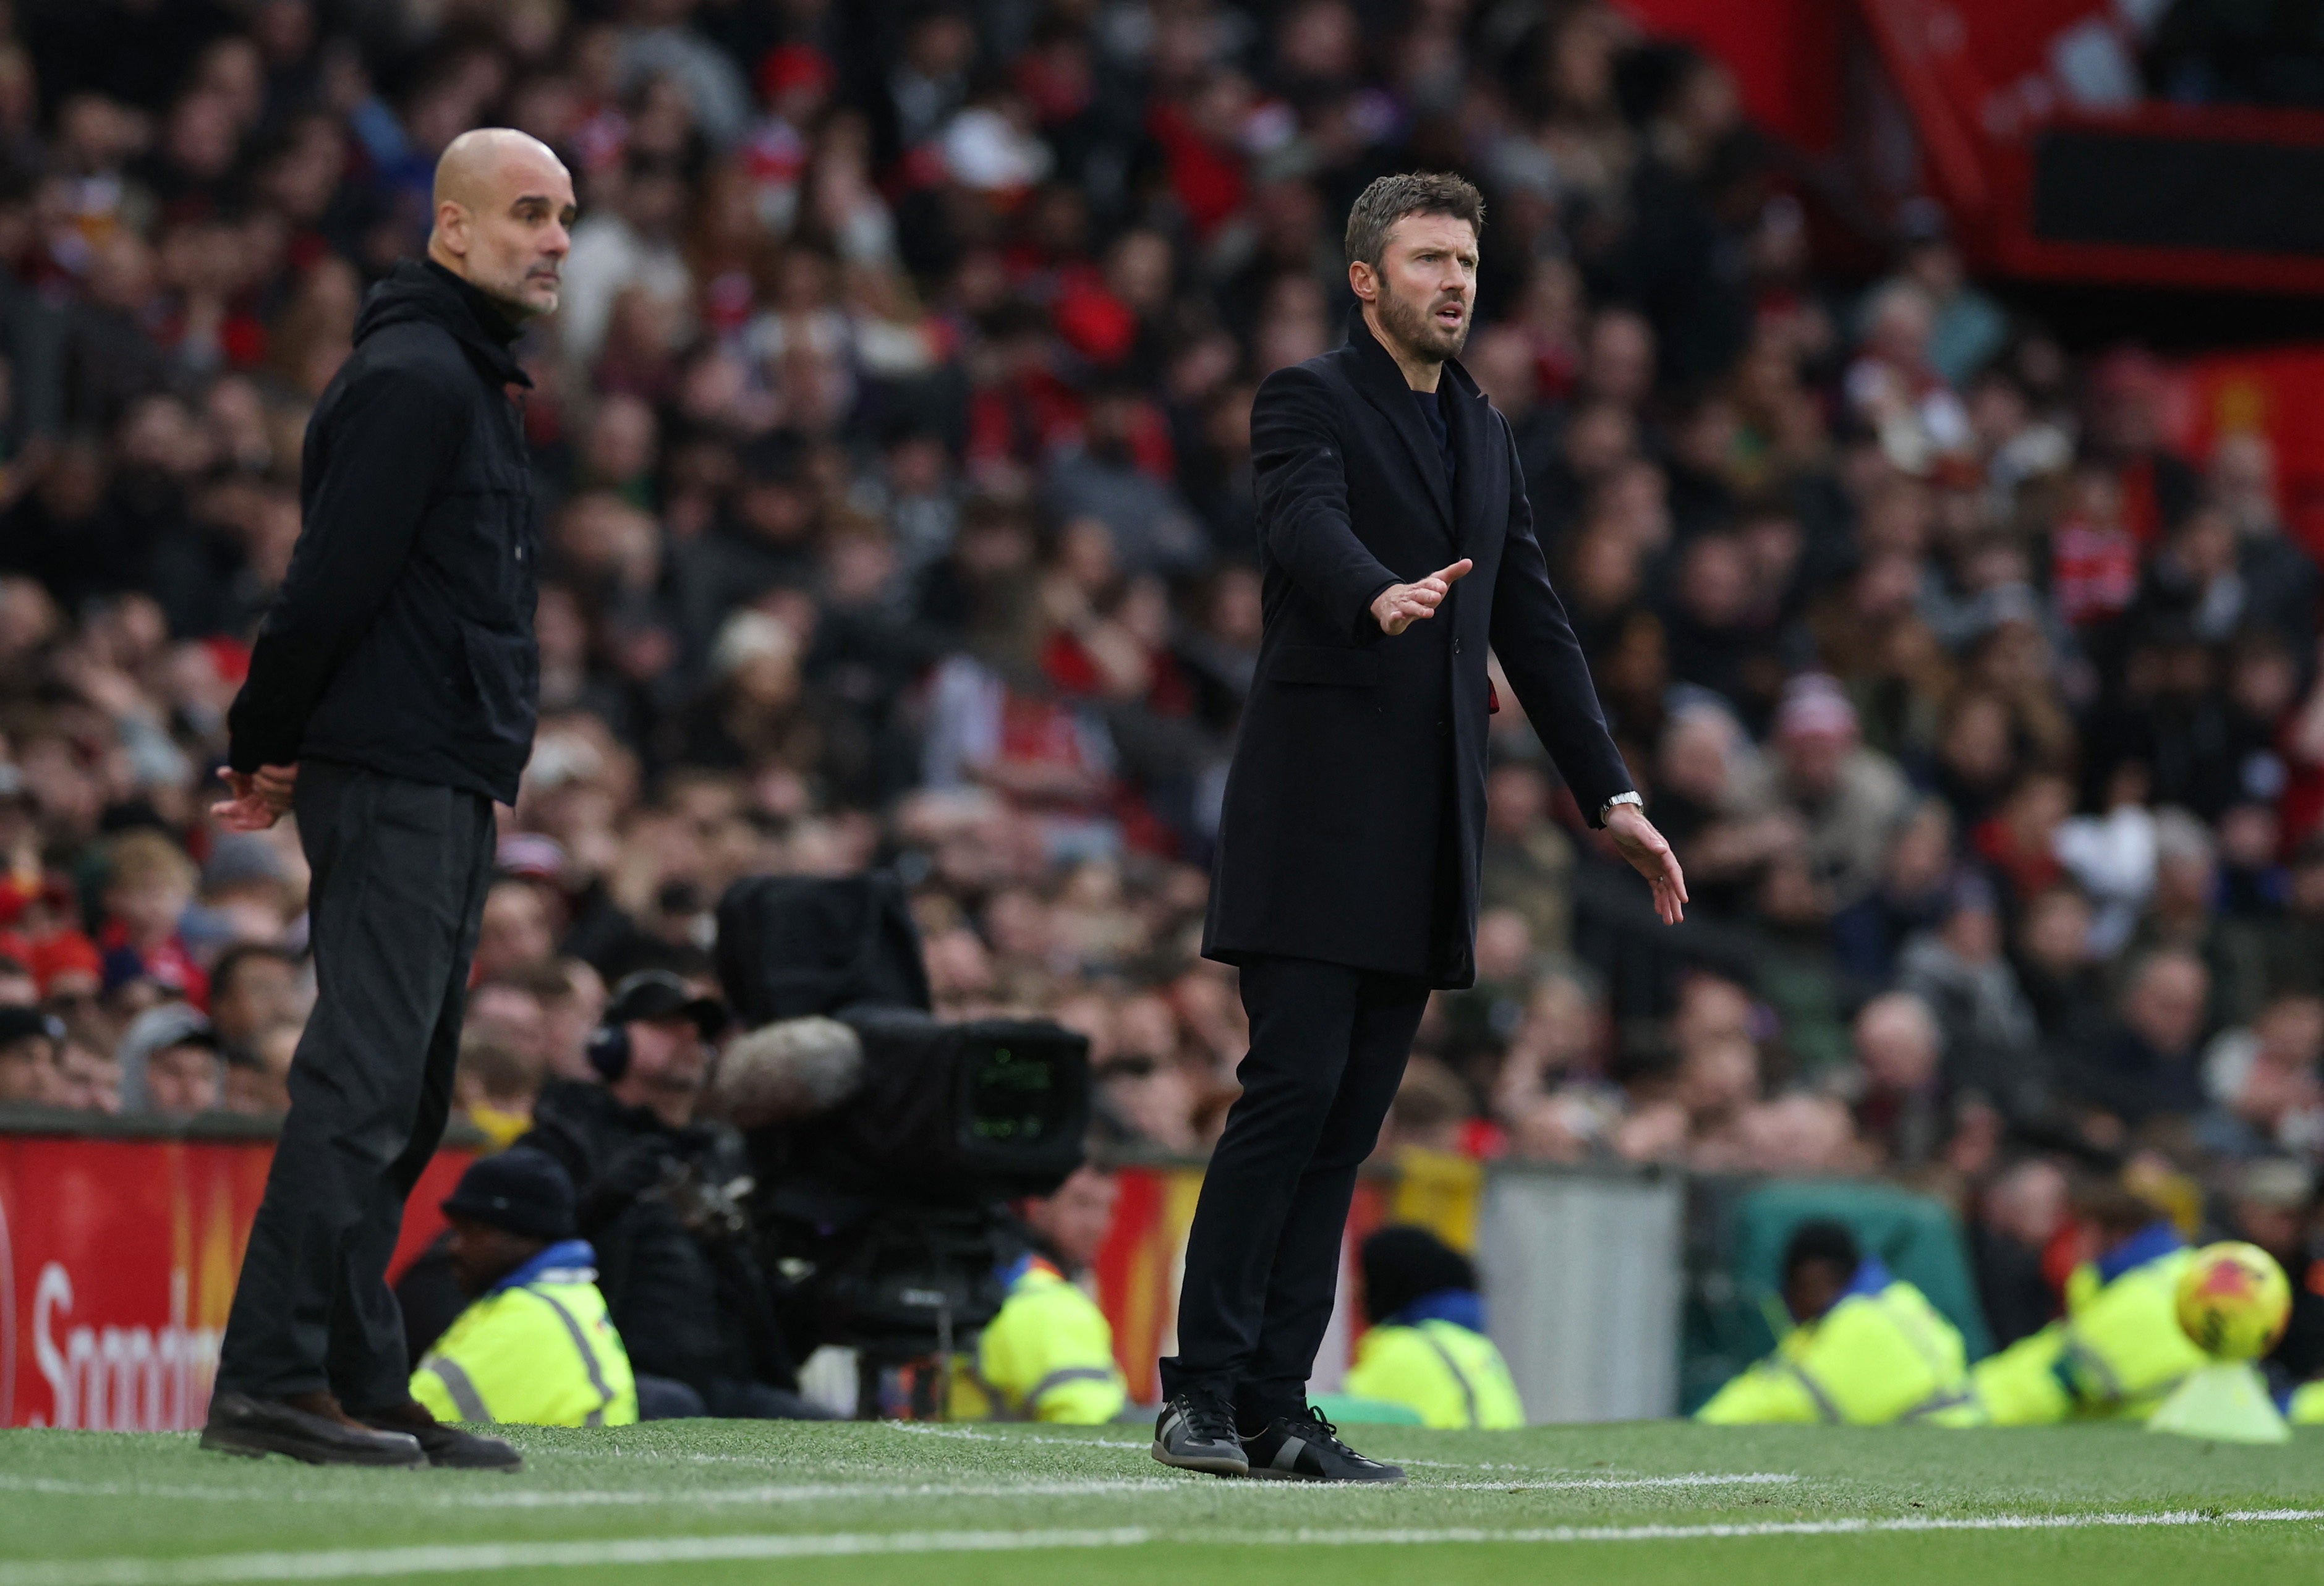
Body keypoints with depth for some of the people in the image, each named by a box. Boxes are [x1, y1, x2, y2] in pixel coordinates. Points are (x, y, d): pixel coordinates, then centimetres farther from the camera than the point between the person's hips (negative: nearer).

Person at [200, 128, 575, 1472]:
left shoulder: (470, 381, 22)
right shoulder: (412, 377, -12)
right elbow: (337, 576, -17)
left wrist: (276, 748, 11)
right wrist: (270, 747, -9)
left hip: (450, 791, 10)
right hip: (396, 777, -10)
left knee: (404, 1100, 10)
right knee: (363, 1085, -13)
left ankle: (366, 1390, 13)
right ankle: (268, 1382, -15)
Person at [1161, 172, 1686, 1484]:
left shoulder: (1484, 431, 20)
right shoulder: (1308, 402, -2)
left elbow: (1534, 622, 21)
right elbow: (1308, 527, -23)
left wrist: (1613, 795, 14)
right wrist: (1382, 597, -45)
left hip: (1427, 830, 7)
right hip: (1317, 807, -7)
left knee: (1353, 1119, 3)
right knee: (1295, 1085, -13)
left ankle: (1275, 1408, 3)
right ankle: (1201, 1388, -7)